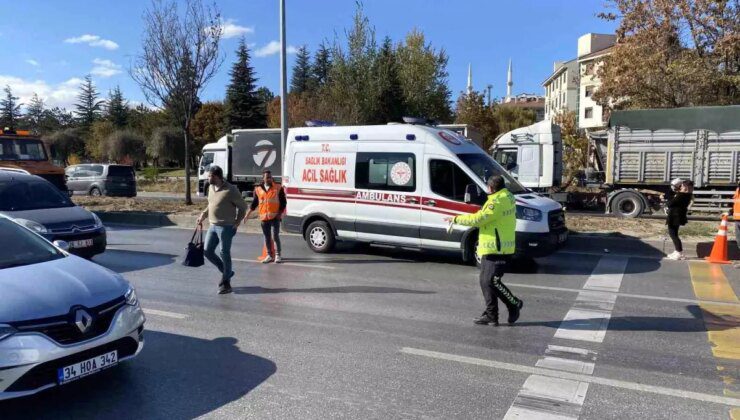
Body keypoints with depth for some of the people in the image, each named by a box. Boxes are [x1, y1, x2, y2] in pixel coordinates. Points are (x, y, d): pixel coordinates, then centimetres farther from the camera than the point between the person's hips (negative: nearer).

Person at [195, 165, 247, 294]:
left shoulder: (230, 190, -16)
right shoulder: (211, 187, 7)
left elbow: (243, 207, -9)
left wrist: (237, 223, -11)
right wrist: (203, 215, 7)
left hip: (226, 227, -8)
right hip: (212, 226, 8)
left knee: (225, 254, 0)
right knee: (208, 251, 8)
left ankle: (226, 283, 12)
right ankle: (226, 272, 27)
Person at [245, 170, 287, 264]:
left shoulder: (278, 188, 0)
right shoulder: (258, 189, 7)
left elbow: (283, 201, 1)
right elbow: (254, 203, 14)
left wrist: (280, 213, -7)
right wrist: (248, 214, 12)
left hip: (275, 216, -3)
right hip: (264, 217, 3)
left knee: (275, 236, -8)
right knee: (267, 237, 9)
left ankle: (277, 255, 2)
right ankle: (269, 255, 18)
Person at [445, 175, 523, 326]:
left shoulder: (497, 202, -19)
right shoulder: (508, 197, 12)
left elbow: (477, 219, -18)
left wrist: (456, 219, -8)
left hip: (496, 249, -10)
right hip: (491, 249, 10)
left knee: (492, 281, -7)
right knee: (486, 281, 11)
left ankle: (514, 304, 12)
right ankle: (491, 315, 15)